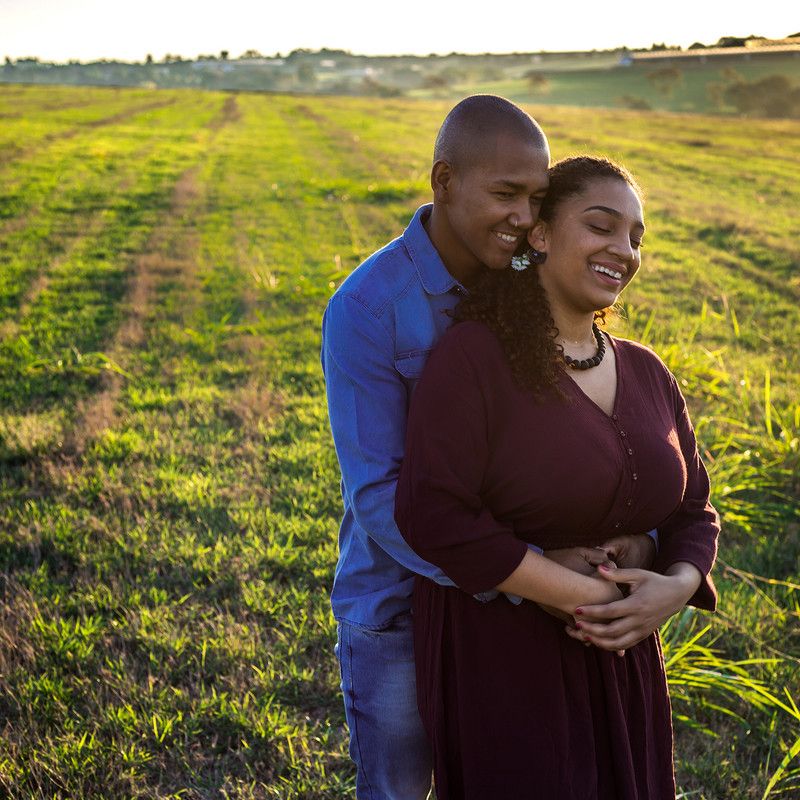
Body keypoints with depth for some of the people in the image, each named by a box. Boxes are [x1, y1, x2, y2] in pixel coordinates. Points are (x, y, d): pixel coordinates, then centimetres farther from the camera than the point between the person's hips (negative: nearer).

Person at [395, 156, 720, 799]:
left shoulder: (648, 374, 5)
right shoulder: (475, 355, -15)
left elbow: (693, 507, 11)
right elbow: (433, 513, -23)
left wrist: (678, 586, -12)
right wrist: (580, 594, -21)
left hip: (620, 659, 6)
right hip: (496, 664, -6)